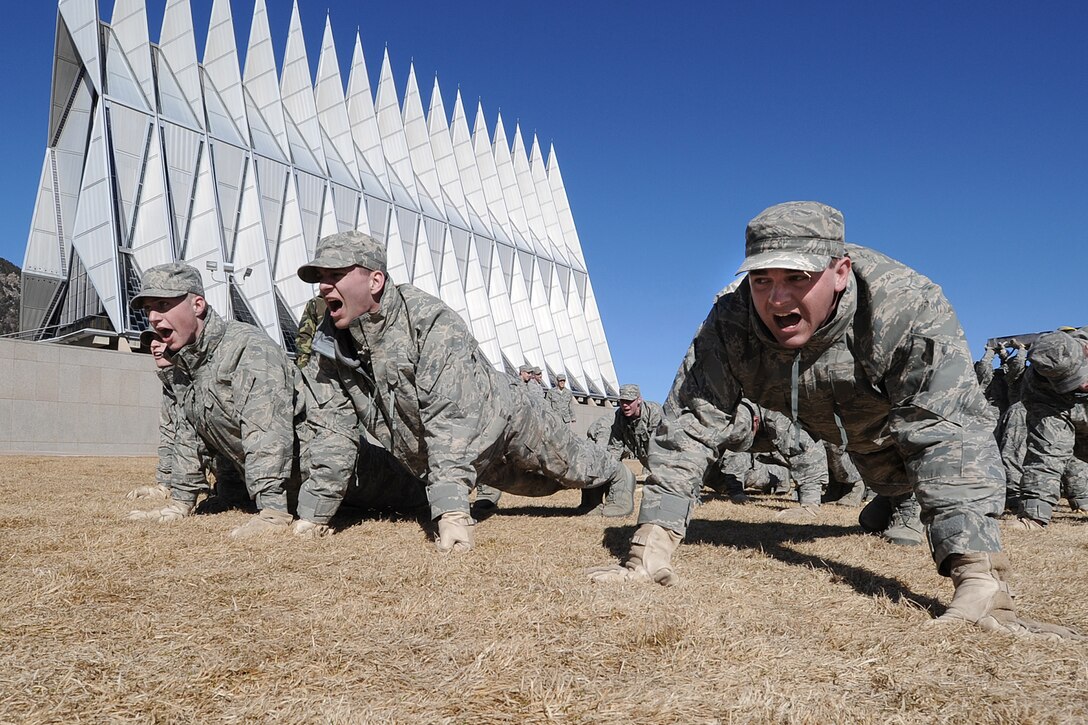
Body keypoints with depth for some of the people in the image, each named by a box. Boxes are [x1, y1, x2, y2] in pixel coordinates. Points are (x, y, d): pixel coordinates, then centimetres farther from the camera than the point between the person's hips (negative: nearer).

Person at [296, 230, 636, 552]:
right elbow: (331, 431, -11)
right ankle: (594, 489, 60)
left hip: (502, 419, -6)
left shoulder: (431, 322, -36)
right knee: (541, 485, 28)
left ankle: (615, 476, 54)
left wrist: (452, 510, -48)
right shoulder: (328, 344, -17)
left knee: (572, 463, 18)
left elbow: (450, 417, -42)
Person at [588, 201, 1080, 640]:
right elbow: (687, 428, -36)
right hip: (806, 421, 2)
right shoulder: (730, 325, -35)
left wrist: (981, 588, -58)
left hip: (889, 422, -2)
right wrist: (652, 553, -46)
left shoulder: (911, 308, -42)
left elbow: (949, 439, -48)